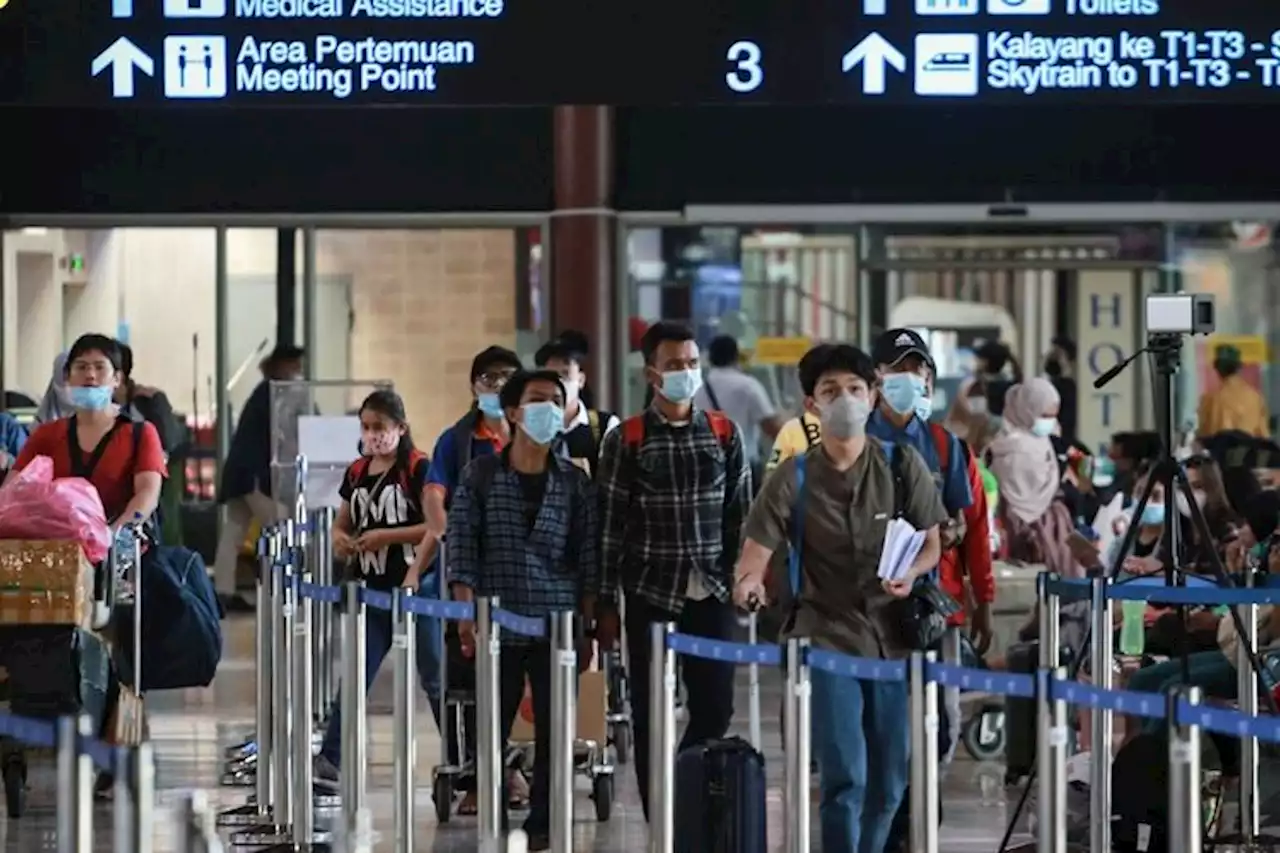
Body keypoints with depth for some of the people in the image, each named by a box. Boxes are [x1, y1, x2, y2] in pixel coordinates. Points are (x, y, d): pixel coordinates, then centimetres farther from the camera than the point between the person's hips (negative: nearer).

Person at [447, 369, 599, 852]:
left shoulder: (575, 483, 6)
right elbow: (461, 549, -1)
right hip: (497, 627, -1)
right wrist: (466, 616, -10)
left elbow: (589, 561, 7)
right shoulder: (481, 477, 3)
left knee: (554, 732, 2)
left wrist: (587, 629, 2)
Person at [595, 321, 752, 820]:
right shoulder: (626, 440, -1)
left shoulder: (725, 434, 7)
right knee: (651, 714, 2)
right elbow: (609, 524, -1)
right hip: (651, 593, -2)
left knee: (715, 708, 0)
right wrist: (606, 604, -4)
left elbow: (739, 515, 10)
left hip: (712, 594, 2)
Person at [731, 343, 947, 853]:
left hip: (893, 638, 2)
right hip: (828, 638, -2)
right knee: (845, 777, -13)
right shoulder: (793, 478, -2)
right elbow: (756, 551, -8)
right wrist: (749, 581, -32)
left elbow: (931, 545, 7)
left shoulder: (903, 465, 2)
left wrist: (911, 573, -15)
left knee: (889, 781, 9)